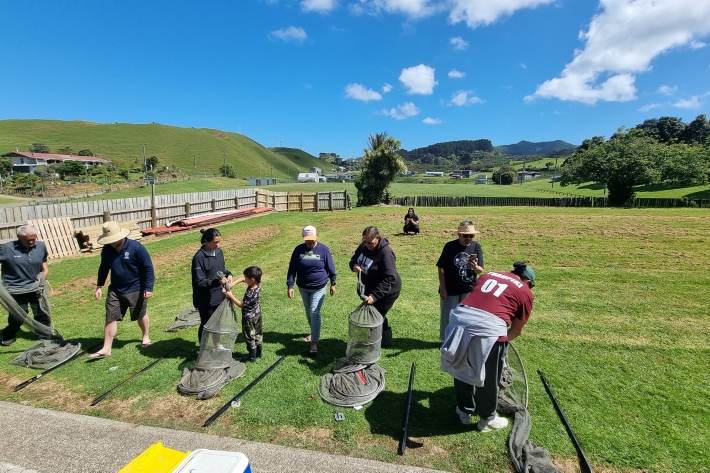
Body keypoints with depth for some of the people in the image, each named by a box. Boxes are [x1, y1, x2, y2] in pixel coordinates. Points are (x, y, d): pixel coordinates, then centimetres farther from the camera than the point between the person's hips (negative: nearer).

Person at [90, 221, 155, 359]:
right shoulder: (107, 250, -4)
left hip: (136, 290, -4)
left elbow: (148, 268, -17)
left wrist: (148, 288, -19)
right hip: (115, 290, 4)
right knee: (111, 318, 4)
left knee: (141, 316, 14)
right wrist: (99, 286, 10)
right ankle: (106, 349, 14)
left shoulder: (136, 248, -20)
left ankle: (145, 337, 38)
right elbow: (103, 268, 13)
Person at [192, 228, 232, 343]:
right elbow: (199, 281, -22)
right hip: (206, 300, -6)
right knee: (207, 325, 10)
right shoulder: (199, 257, -21)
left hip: (219, 296, 7)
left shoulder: (219, 251, 1)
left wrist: (228, 274, -5)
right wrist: (217, 281, -33)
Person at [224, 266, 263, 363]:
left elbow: (241, 304, -21)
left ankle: (252, 357, 25)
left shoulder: (251, 293, -35)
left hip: (249, 317, -8)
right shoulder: (258, 284, -11)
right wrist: (230, 285, -10)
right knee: (258, 333, 21)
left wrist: (230, 296, -16)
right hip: (257, 314, 8)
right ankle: (258, 353, 38)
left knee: (250, 336, 10)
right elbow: (241, 278, -2)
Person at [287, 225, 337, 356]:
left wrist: (333, 284, 3)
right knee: (308, 313, 17)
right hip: (303, 288, 3)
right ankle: (314, 333, 40)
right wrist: (290, 285, -9)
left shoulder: (324, 249, -12)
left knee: (315, 313, -11)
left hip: (319, 288, -3)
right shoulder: (298, 249, -7)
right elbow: (292, 269, -4)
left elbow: (330, 267, -3)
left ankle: (314, 343, -5)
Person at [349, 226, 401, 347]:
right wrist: (354, 265, -17)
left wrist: (374, 296, -42)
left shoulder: (385, 252, -30)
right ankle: (385, 341, 44)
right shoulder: (363, 246, -6)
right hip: (370, 288, 9)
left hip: (387, 291, -8)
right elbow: (354, 258, 8)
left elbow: (389, 278, -34)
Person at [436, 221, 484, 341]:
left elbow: (480, 270, -2)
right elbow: (441, 268, -9)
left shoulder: (476, 247, -4)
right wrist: (442, 288, -11)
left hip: (469, 289, 3)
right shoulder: (450, 246, -13)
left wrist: (475, 266, -26)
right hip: (450, 289, -2)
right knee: (448, 316, 9)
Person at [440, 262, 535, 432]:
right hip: (488, 328, -4)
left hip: (460, 319, 4)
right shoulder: (525, 292, 16)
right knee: (488, 378, 18)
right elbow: (516, 330, 20)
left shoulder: (488, 275, 27)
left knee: (462, 369, 23)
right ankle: (487, 419, 39)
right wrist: (503, 338, 40)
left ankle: (464, 411, 42)